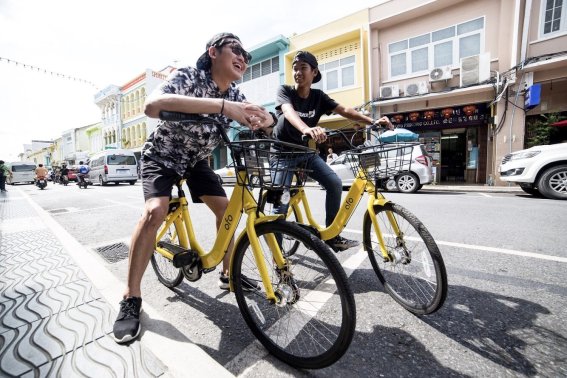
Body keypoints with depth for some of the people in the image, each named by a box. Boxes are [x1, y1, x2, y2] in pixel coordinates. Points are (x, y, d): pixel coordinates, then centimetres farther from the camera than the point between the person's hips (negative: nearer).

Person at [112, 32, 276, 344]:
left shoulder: (234, 95, -5)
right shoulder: (187, 76, -24)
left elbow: (257, 120, -4)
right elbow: (152, 105, -44)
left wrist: (266, 119, -30)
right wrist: (220, 105, -52)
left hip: (195, 159, 6)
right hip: (162, 155, -5)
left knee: (226, 208, -5)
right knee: (155, 211, -25)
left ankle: (228, 274, 13)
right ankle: (131, 299, -7)